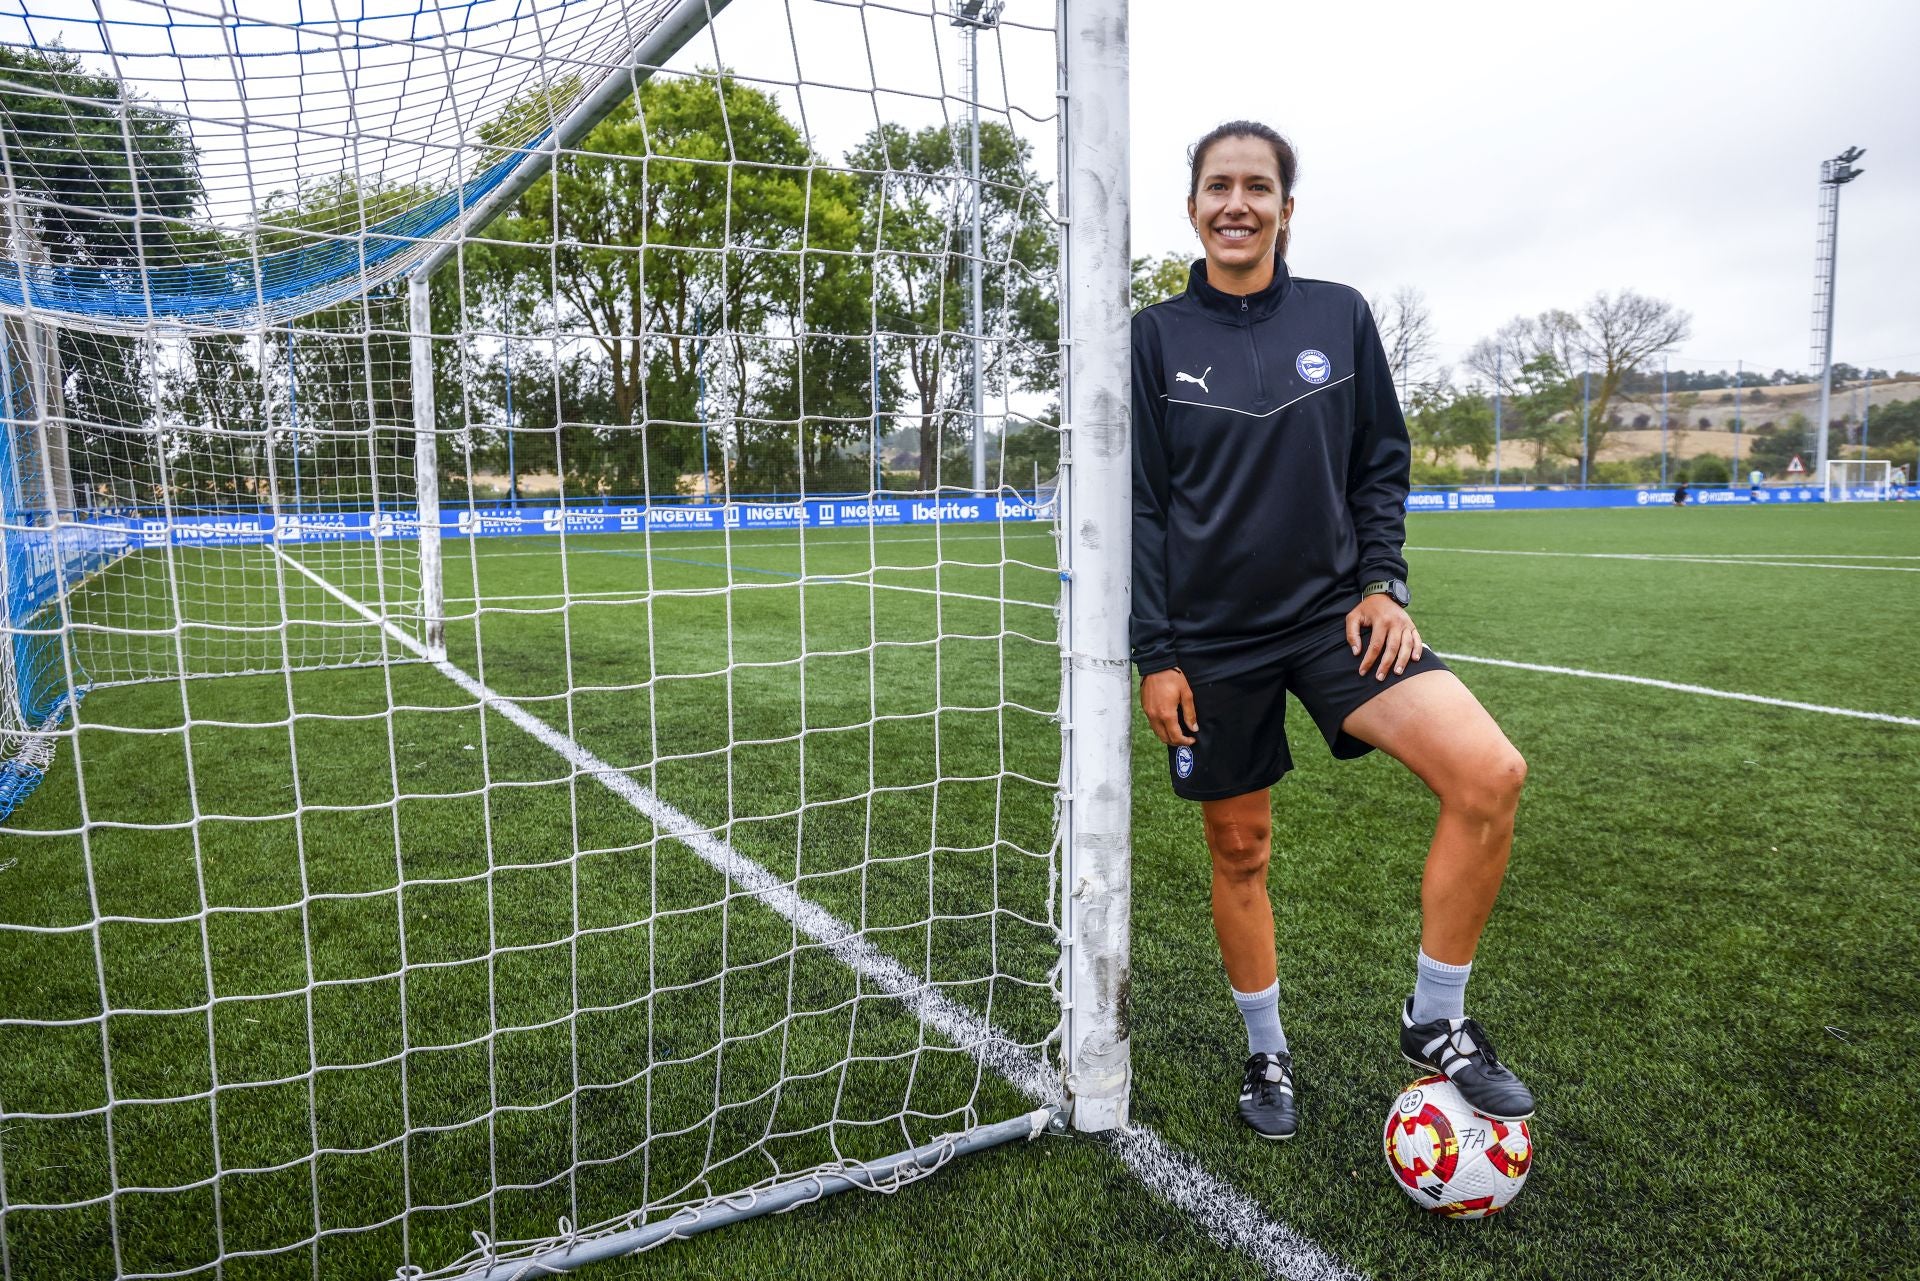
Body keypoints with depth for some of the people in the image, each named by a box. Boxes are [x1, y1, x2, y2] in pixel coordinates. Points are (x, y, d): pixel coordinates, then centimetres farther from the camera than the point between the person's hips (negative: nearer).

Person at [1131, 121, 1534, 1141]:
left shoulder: (1339, 317, 5)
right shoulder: (1156, 339, 1)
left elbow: (1382, 463, 11)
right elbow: (1141, 506, 0)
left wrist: (1381, 581, -3)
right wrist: (1154, 655, -4)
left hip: (1330, 610, 1)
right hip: (1212, 636, -1)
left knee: (1490, 774, -19)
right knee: (1239, 853, 8)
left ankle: (1435, 1024, 1)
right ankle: (1267, 1057, 32)